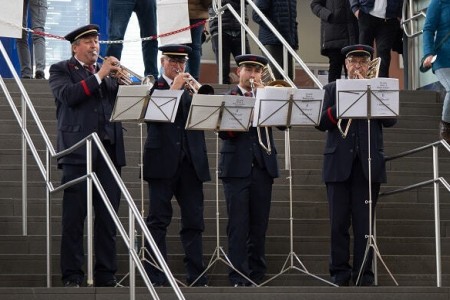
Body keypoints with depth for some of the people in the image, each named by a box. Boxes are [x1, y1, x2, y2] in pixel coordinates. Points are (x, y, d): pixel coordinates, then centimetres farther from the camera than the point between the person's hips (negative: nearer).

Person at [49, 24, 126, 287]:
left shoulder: (108, 72, 19)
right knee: (74, 217, -3)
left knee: (108, 218, 3)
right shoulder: (61, 70, 7)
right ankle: (72, 276, 0)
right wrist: (98, 76, -12)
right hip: (78, 150, -4)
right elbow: (67, 95, -12)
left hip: (109, 150, 4)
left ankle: (106, 275, 7)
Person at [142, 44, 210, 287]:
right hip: (163, 162, -4)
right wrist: (174, 88, -12)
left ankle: (197, 276, 6)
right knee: (158, 220, -2)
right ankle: (156, 277, -1)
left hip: (191, 162, 4)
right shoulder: (152, 88, 6)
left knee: (194, 221, 3)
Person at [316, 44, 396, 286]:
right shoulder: (332, 89, 12)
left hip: (369, 164, 0)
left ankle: (364, 275, 3)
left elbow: (390, 120, -4)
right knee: (339, 223, 0)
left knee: (364, 223, -1)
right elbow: (322, 123, 0)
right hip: (339, 164, 0)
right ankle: (340, 273, 7)